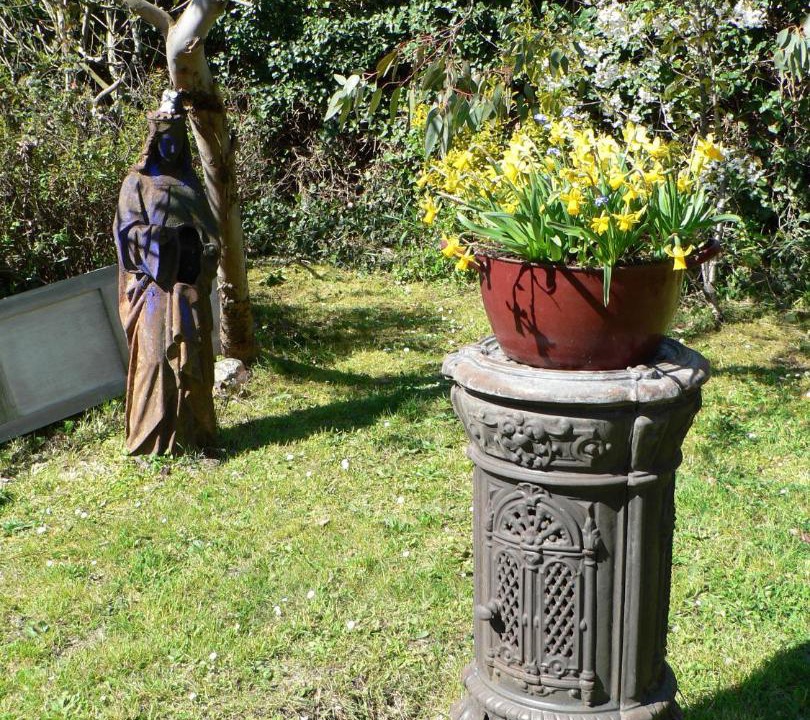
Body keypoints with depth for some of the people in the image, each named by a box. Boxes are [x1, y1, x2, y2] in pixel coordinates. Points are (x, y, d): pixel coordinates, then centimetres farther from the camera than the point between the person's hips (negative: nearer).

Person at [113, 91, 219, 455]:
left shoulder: (189, 183, 16)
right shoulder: (138, 182, 2)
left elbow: (209, 230, 16)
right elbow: (128, 230, -7)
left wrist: (203, 247, -6)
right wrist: (172, 235, -19)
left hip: (191, 285, 5)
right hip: (156, 284, -5)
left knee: (194, 357, 6)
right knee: (158, 356, -8)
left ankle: (193, 430, 16)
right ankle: (157, 438, -2)